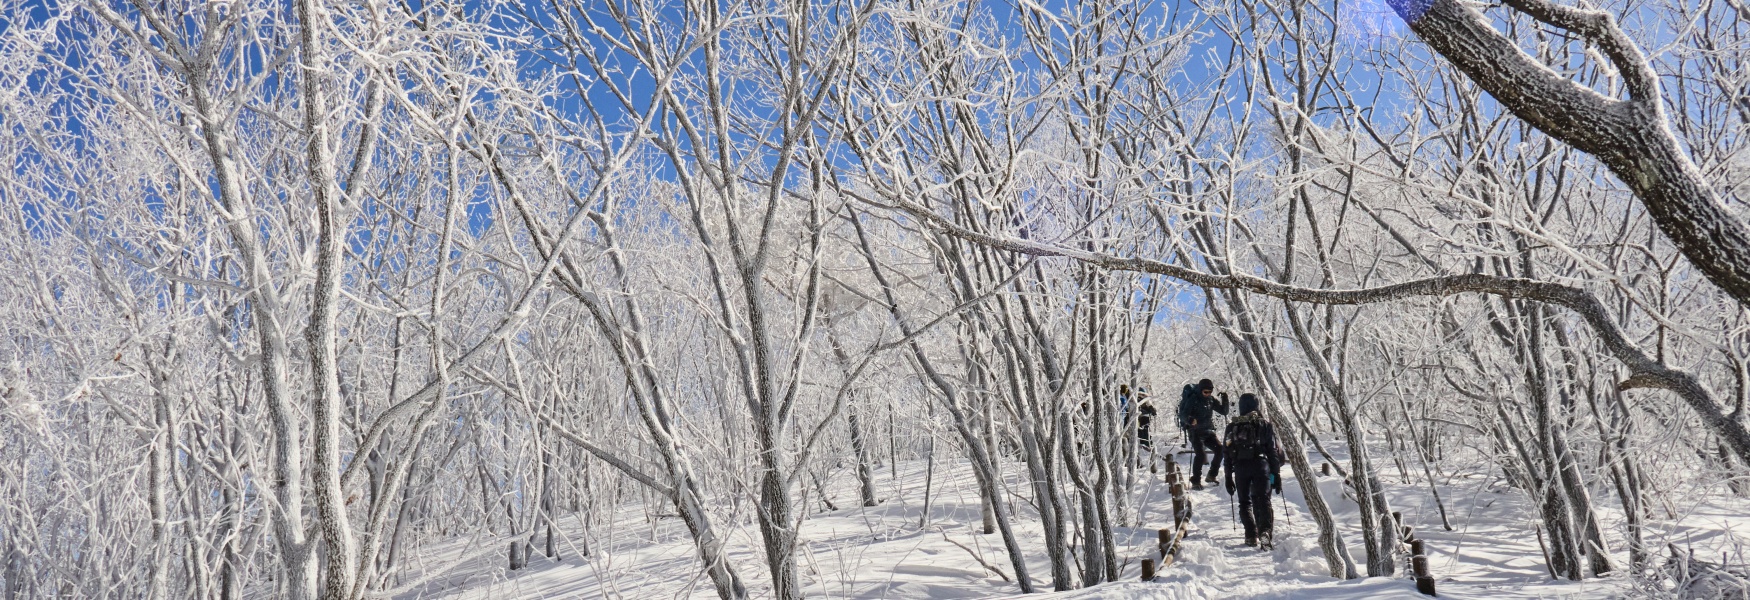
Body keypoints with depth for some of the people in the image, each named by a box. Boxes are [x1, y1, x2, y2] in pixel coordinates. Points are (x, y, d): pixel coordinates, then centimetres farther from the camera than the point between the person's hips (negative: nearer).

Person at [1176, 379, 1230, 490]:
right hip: (1195, 431, -6)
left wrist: (1225, 400, -10)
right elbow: (1183, 414, -19)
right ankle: (1195, 482, -13)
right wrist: (1189, 419, -41)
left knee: (1220, 449, -6)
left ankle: (1211, 476, 13)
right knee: (1200, 454, -21)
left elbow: (1224, 411, 8)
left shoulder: (1211, 399, 5)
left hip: (1208, 431, 6)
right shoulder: (1193, 399, -11)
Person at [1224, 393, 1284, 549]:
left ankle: (1252, 535, 4)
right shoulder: (1265, 425, 6)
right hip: (1261, 466, -1)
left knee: (1245, 502, 11)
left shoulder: (1232, 427, 10)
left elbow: (1228, 453, 8)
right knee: (1263, 501, -5)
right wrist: (1277, 475, 8)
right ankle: (1266, 531, -25)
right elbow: (1274, 451, 4)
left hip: (1240, 467, 1)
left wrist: (1228, 477, 13)